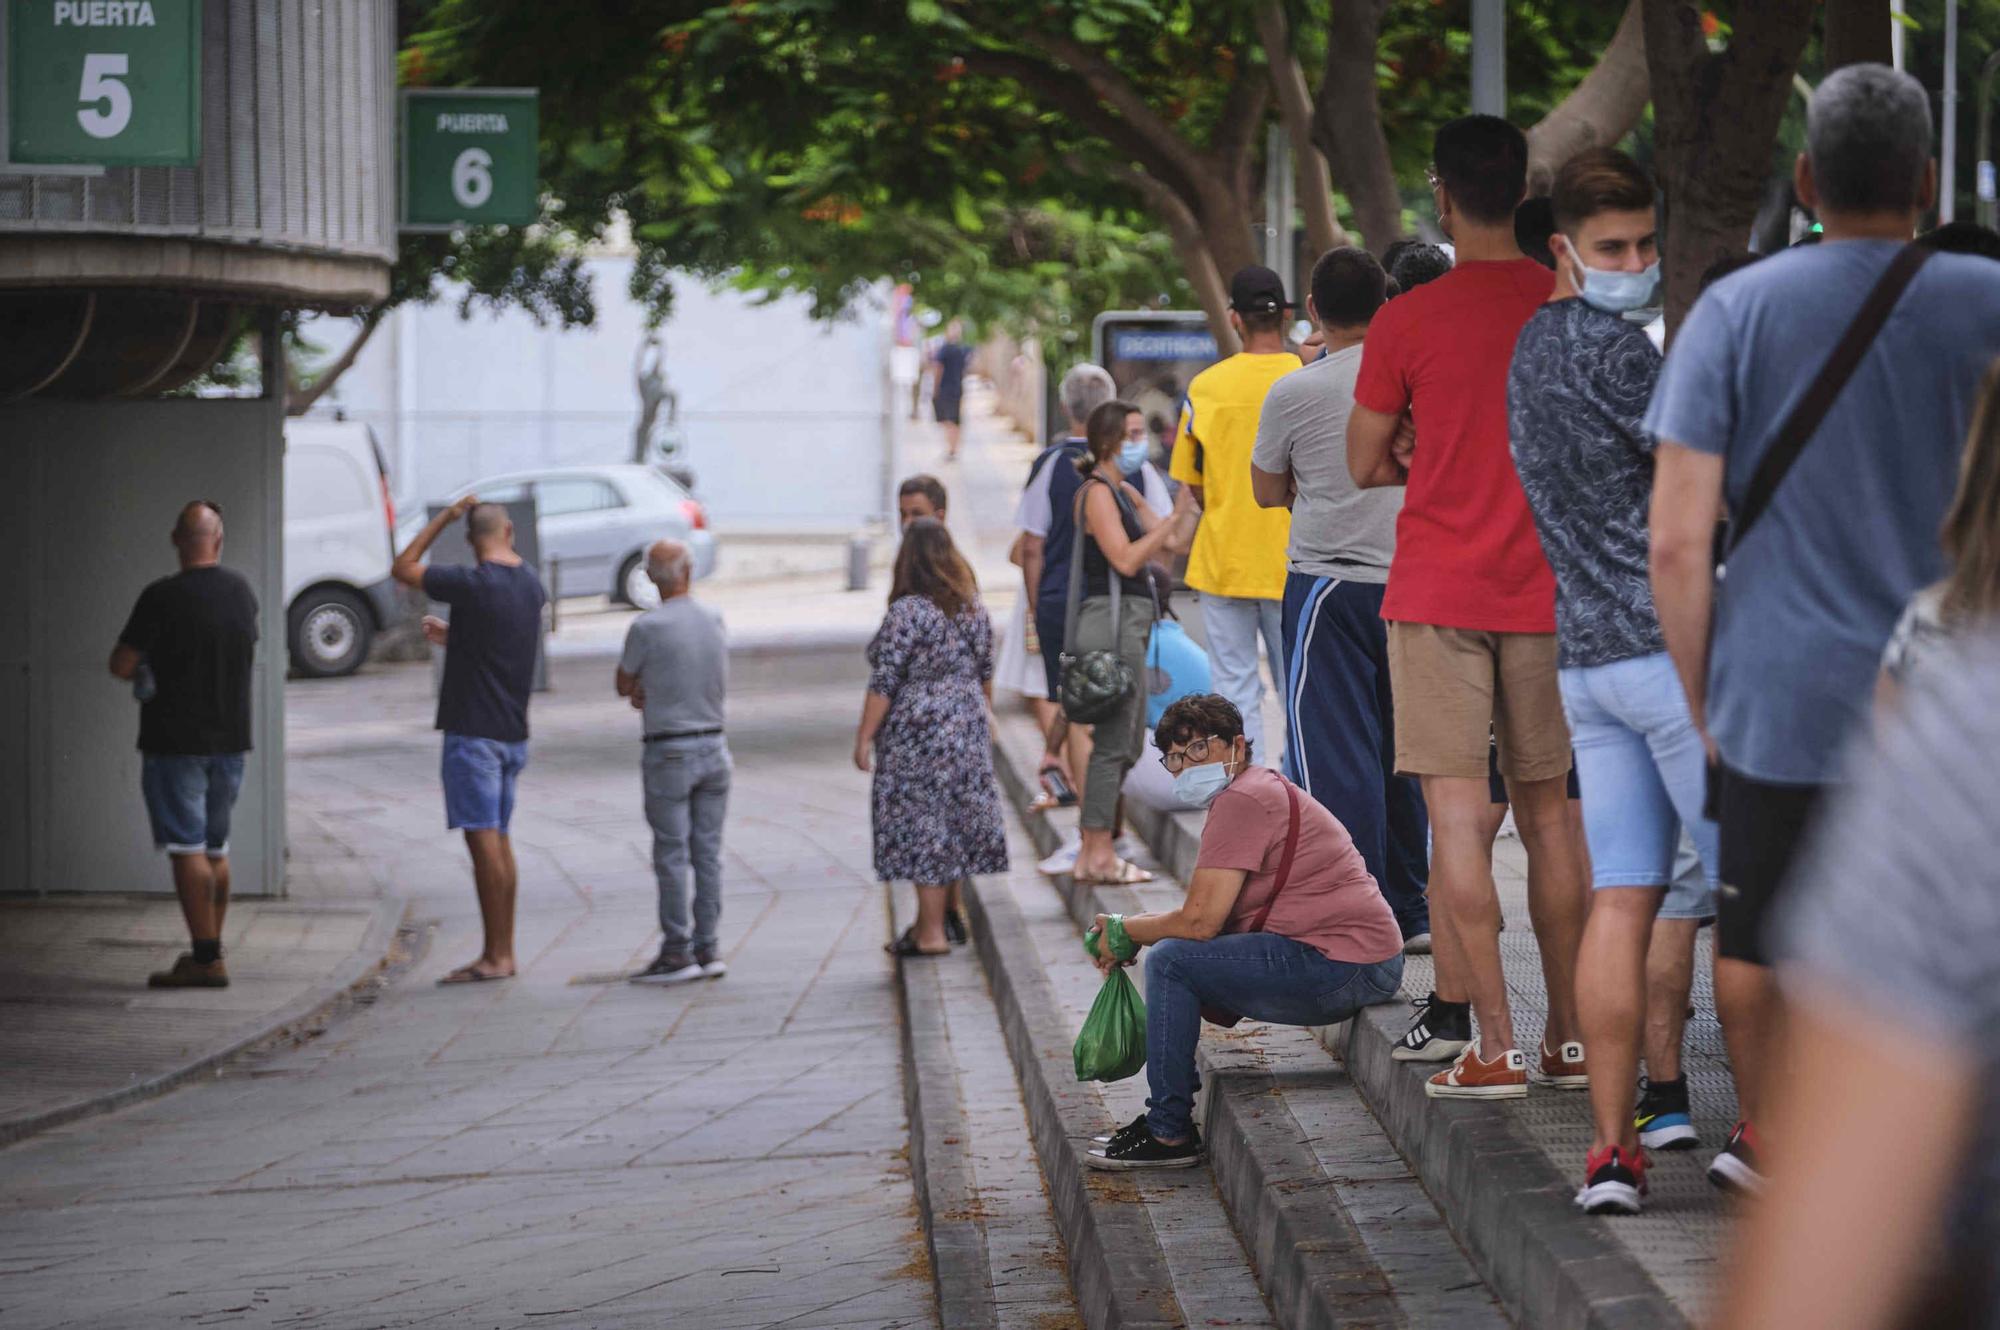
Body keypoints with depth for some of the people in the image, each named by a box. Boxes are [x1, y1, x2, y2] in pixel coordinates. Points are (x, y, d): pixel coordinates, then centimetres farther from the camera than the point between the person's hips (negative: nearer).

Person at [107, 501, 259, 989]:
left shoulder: (163, 597, -15)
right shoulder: (241, 592, 5)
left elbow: (121, 665, -13)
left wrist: (146, 671, 10)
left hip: (175, 741, -6)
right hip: (231, 736, 6)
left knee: (187, 849, -6)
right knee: (215, 848, 16)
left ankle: (206, 959, -9)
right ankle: (208, 952, 22)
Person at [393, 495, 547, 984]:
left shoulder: (473, 585, -16)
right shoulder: (531, 585, 9)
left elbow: (403, 568, -5)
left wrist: (446, 516, 0)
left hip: (473, 730, -8)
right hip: (513, 731, 8)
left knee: (483, 840, -7)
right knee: (499, 840, 13)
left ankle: (494, 957, -8)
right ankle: (504, 953, 16)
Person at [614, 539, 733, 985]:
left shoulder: (647, 627, -13)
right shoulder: (713, 621, 3)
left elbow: (624, 685, 0)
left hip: (668, 752, -5)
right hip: (713, 746, 5)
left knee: (671, 854, -1)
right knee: (708, 852, 7)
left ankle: (677, 952, -1)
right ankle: (708, 947, 8)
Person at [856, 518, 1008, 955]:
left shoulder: (908, 612, -17)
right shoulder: (971, 605, 4)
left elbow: (884, 684, -17)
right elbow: (985, 670, 14)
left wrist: (864, 737, -10)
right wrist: (983, 716, 27)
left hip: (918, 732, -7)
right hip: (967, 724, 7)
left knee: (922, 823, -2)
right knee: (957, 817, 12)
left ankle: (931, 933, 0)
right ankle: (935, 917, 21)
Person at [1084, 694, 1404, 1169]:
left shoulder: (1242, 800, -14)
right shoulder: (1261, 790, 19)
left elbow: (1200, 921, -18)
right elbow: (1206, 913, 20)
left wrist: (1124, 931, -2)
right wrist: (1129, 932, 7)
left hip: (1343, 967, -11)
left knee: (1171, 961, -13)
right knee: (1185, 957, 21)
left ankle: (1169, 1135, -7)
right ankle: (1166, 1114, 24)